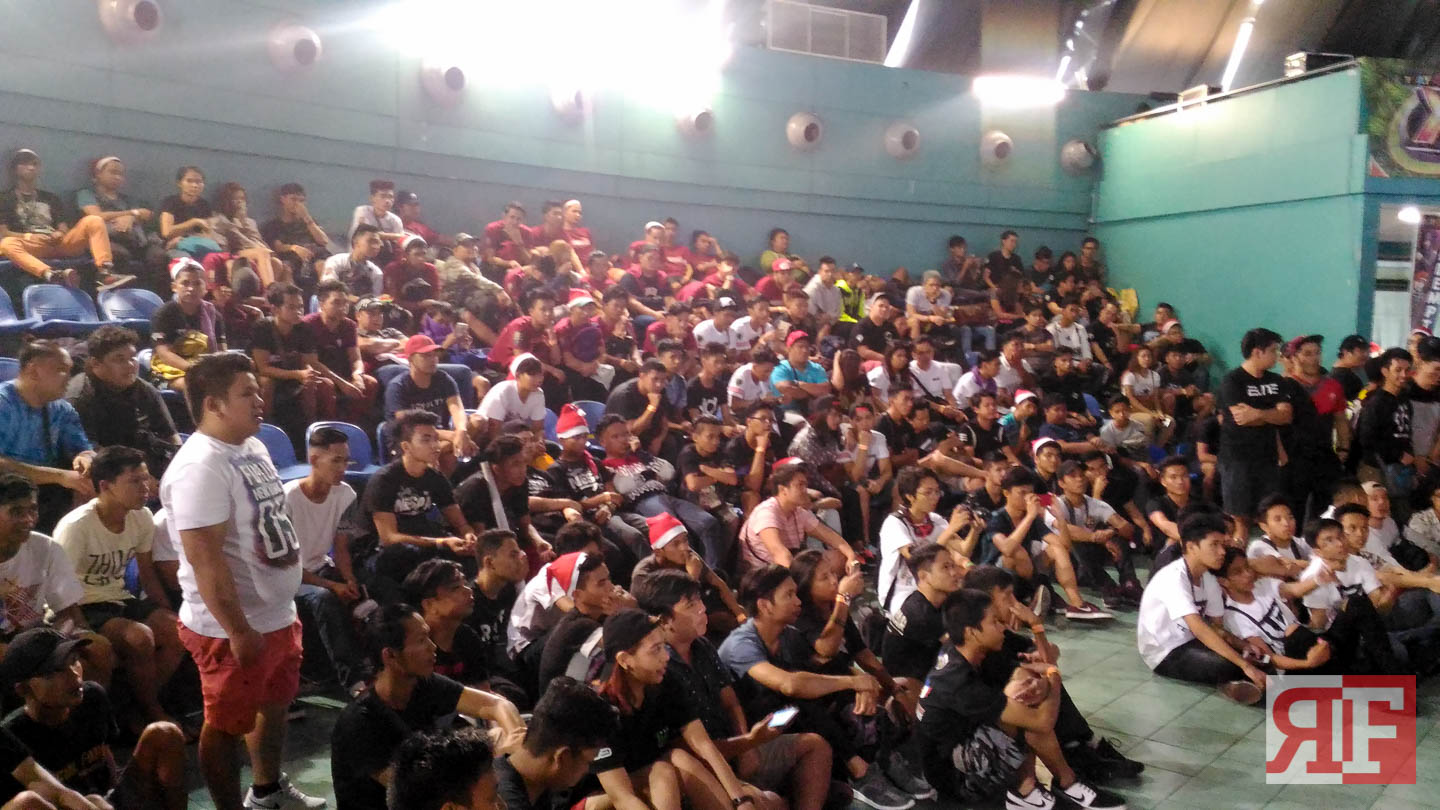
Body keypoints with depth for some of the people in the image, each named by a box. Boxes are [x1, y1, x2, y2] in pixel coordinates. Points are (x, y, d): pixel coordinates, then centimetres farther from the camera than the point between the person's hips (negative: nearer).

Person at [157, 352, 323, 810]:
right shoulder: (200, 468, -25)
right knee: (227, 723, 8)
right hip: (232, 628, -10)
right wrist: (238, 630, -24)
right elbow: (204, 558, -27)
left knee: (275, 705, 25)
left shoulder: (251, 447, 6)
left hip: (276, 615, 10)